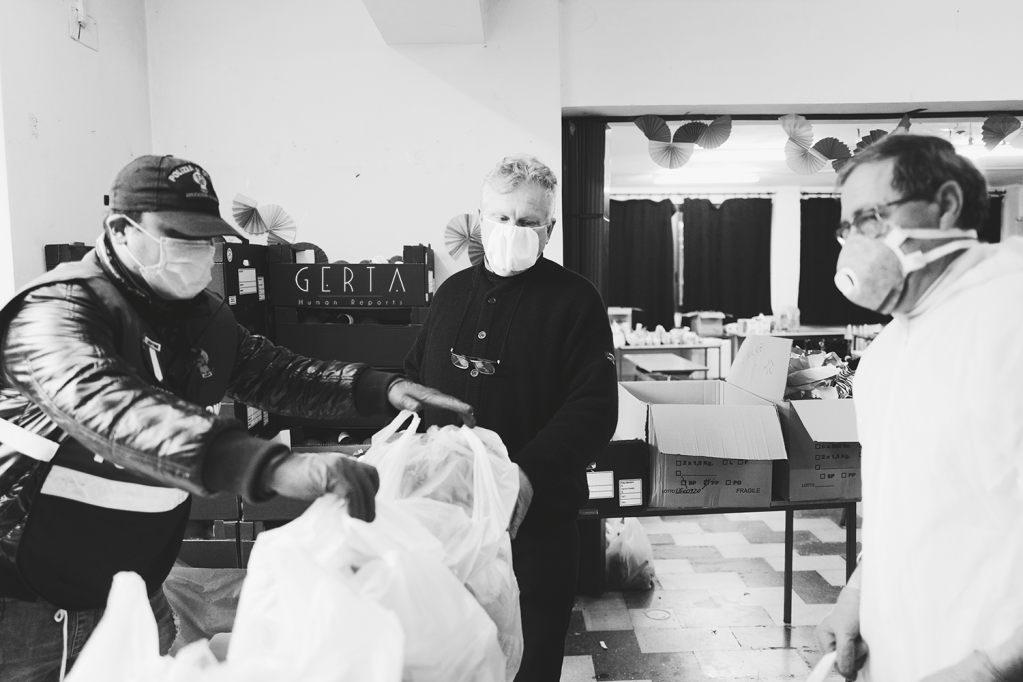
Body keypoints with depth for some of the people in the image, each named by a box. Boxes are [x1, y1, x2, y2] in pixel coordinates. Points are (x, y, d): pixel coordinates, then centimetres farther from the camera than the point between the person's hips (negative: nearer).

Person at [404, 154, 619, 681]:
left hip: (535, 517, -4)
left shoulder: (575, 301, -6)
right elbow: (413, 379, 16)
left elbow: (594, 407, -14)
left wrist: (529, 474, -27)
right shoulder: (452, 291, 11)